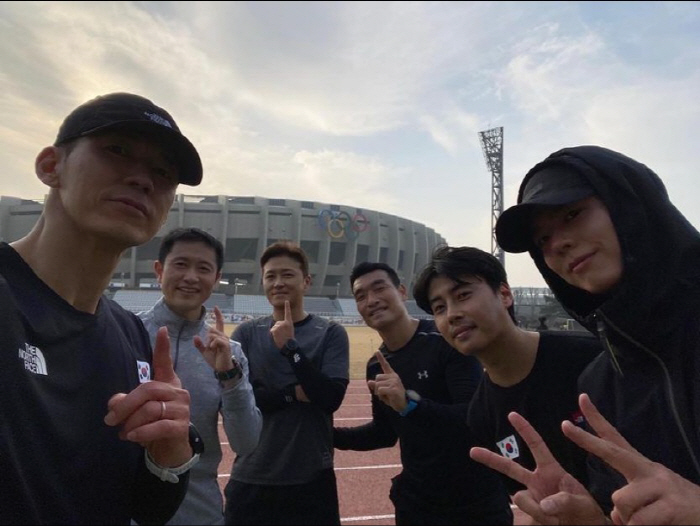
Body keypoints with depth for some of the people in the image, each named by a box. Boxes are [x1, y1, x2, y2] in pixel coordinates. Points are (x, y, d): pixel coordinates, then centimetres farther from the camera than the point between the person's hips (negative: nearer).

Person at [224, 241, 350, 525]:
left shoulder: (331, 333, -4)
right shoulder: (246, 333, 0)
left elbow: (331, 397, -14)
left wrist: (290, 347, -20)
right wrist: (296, 393, -15)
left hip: (311, 478, 0)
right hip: (251, 478, 1)